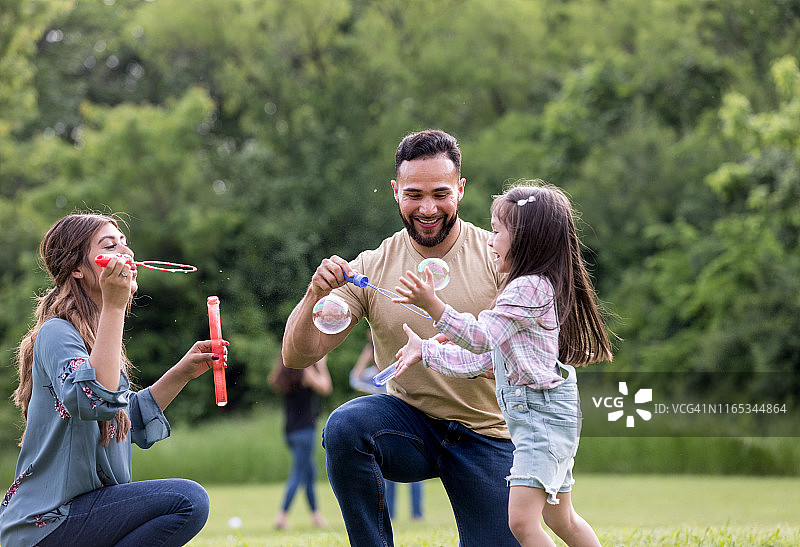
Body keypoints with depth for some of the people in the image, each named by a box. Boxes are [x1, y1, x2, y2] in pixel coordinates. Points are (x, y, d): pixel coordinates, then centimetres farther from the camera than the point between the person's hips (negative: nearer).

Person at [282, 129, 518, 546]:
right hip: (409, 421, 0)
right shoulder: (372, 267, -5)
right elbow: (296, 357, -7)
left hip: (487, 433, 0)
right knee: (344, 426, -30)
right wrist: (316, 295, -27)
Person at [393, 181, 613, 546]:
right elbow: (479, 360, 20)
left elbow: (481, 338, -24)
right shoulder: (531, 290, 19)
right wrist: (424, 351, 20)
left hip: (542, 413, -11)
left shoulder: (529, 288, -14)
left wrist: (433, 305, -33)